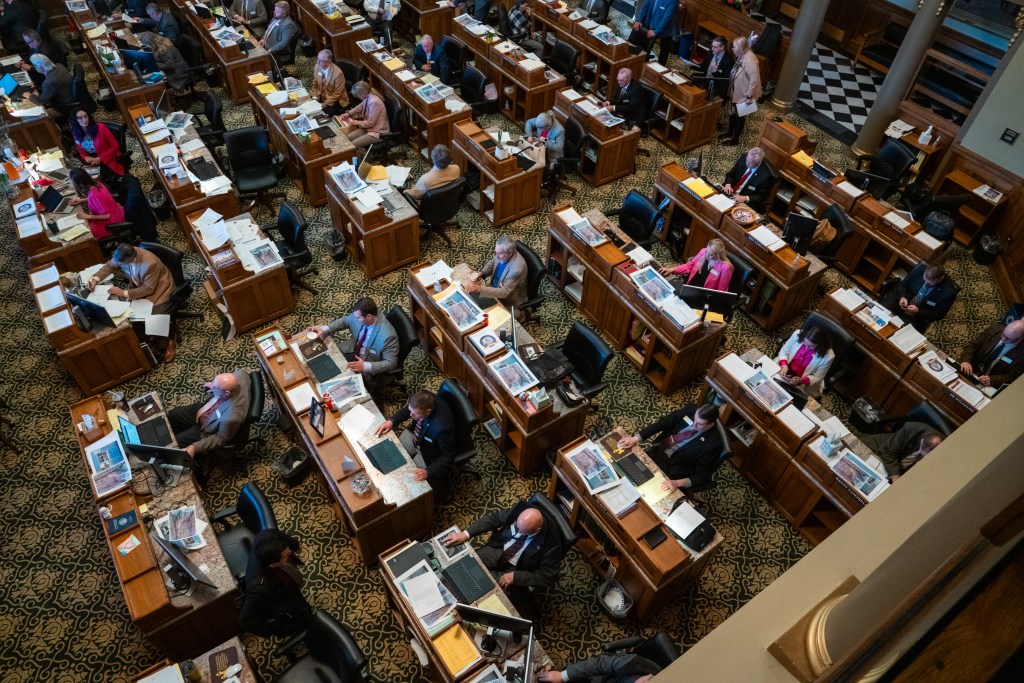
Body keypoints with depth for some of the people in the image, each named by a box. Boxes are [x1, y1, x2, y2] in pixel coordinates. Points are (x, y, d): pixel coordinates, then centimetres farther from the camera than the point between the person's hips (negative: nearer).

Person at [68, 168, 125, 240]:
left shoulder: (93, 195, -33)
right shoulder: (96, 183, -9)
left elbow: (107, 216, -26)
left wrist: (87, 217, -17)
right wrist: (82, 200, 6)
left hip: (113, 222, -8)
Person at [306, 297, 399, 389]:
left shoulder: (387, 336, -37)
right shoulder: (359, 315, -19)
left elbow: (391, 363, -27)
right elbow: (344, 321, 2)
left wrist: (366, 366, -38)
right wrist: (324, 328, -13)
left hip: (369, 369, -6)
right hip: (353, 350, 6)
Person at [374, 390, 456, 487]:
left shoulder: (443, 427, -43)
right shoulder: (425, 401, -26)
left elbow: (448, 457, -29)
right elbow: (407, 410, -2)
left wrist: (428, 472, -37)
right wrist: (392, 421, -15)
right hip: (415, 435, 6)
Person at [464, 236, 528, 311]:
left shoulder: (517, 268, -36)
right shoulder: (501, 254, -14)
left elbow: (504, 292, -33)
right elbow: (492, 263, 9)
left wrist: (480, 288, -39)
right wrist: (481, 273, -10)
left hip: (509, 300, -7)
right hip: (495, 287, 7)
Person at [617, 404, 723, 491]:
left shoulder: (713, 443, -25)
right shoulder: (690, 410, -15)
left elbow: (702, 476, -19)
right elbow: (662, 423, -10)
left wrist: (678, 483, -35)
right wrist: (635, 438, -19)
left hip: (672, 469, -5)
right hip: (658, 451, 5)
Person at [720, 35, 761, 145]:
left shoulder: (750, 60, -31)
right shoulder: (742, 56, -2)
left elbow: (755, 80, -29)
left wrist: (749, 96, -25)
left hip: (744, 95, -9)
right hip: (737, 92, 9)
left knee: (740, 116, 8)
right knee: (733, 113, 23)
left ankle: (735, 138, 24)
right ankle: (730, 133, 42)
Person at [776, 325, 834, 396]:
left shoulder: (827, 356, -27)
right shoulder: (798, 334, -21)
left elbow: (817, 377, -12)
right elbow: (784, 352, -5)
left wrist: (801, 380, -30)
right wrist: (784, 365, -24)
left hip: (804, 383, -3)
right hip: (787, 373, 3)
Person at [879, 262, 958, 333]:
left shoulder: (949, 291, -19)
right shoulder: (921, 268, -14)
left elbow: (939, 314, -8)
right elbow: (903, 284, 2)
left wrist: (918, 311, -21)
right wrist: (902, 297, -18)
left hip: (918, 316, -2)